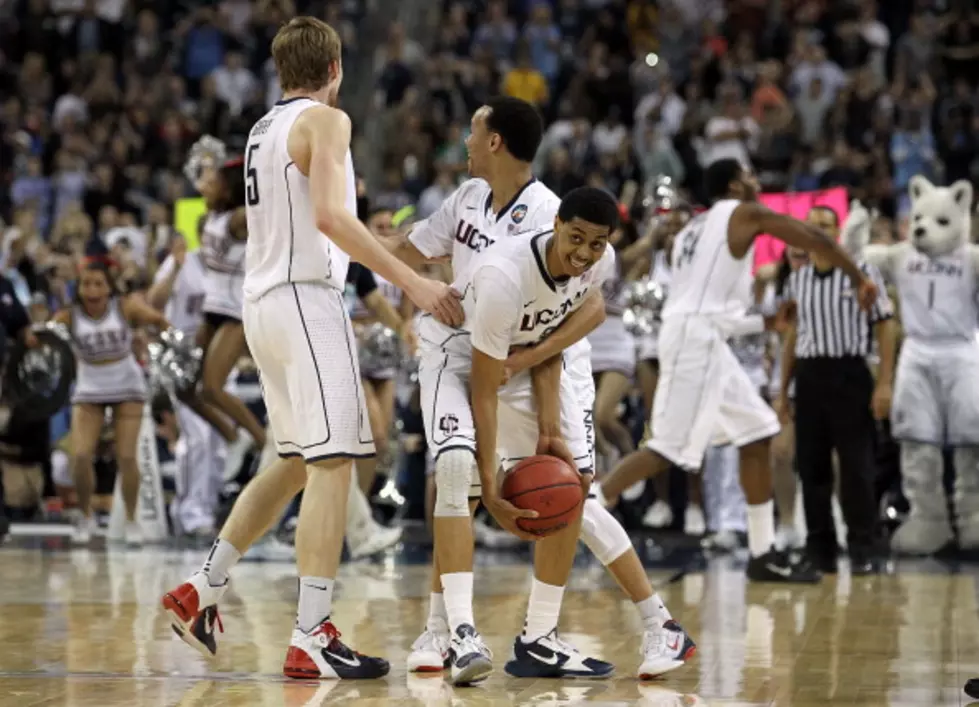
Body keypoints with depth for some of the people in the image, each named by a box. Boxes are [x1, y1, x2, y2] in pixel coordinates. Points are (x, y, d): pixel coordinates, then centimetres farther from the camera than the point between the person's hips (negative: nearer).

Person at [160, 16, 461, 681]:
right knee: (332, 463, -10)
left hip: (264, 300, 9)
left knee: (296, 462, 19)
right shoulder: (325, 120, -8)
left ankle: (203, 591, 18)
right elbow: (330, 216, -22)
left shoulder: (264, 128, 19)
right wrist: (412, 282, -23)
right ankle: (312, 639, -15)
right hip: (307, 298, -9)